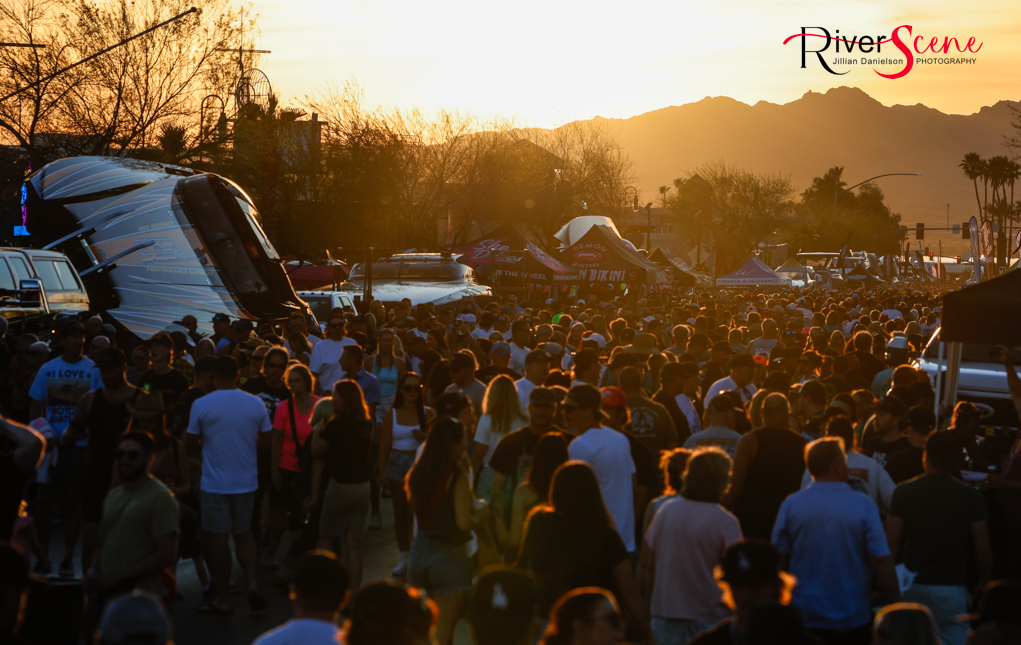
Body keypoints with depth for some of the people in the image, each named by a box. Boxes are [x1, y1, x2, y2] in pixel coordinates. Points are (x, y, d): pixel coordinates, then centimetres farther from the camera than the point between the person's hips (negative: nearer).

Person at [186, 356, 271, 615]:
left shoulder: (201, 405, -9)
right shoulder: (256, 404, -2)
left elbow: (192, 445, -3)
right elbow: (266, 441, 6)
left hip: (215, 483, -3)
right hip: (246, 481, 3)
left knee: (217, 538, 6)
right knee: (243, 532, 18)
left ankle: (223, 598, 13)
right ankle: (251, 582, 1)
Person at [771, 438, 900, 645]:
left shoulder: (791, 504, -7)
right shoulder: (863, 505, -12)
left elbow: (778, 556, 1)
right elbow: (882, 561, -13)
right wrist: (895, 604, -3)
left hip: (806, 617, 1)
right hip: (854, 618, -1)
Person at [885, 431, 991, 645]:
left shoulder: (903, 492, -3)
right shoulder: (970, 497, -4)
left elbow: (892, 543, -3)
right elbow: (982, 549, -3)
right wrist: (983, 581, 13)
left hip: (912, 586, 2)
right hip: (951, 589, -2)